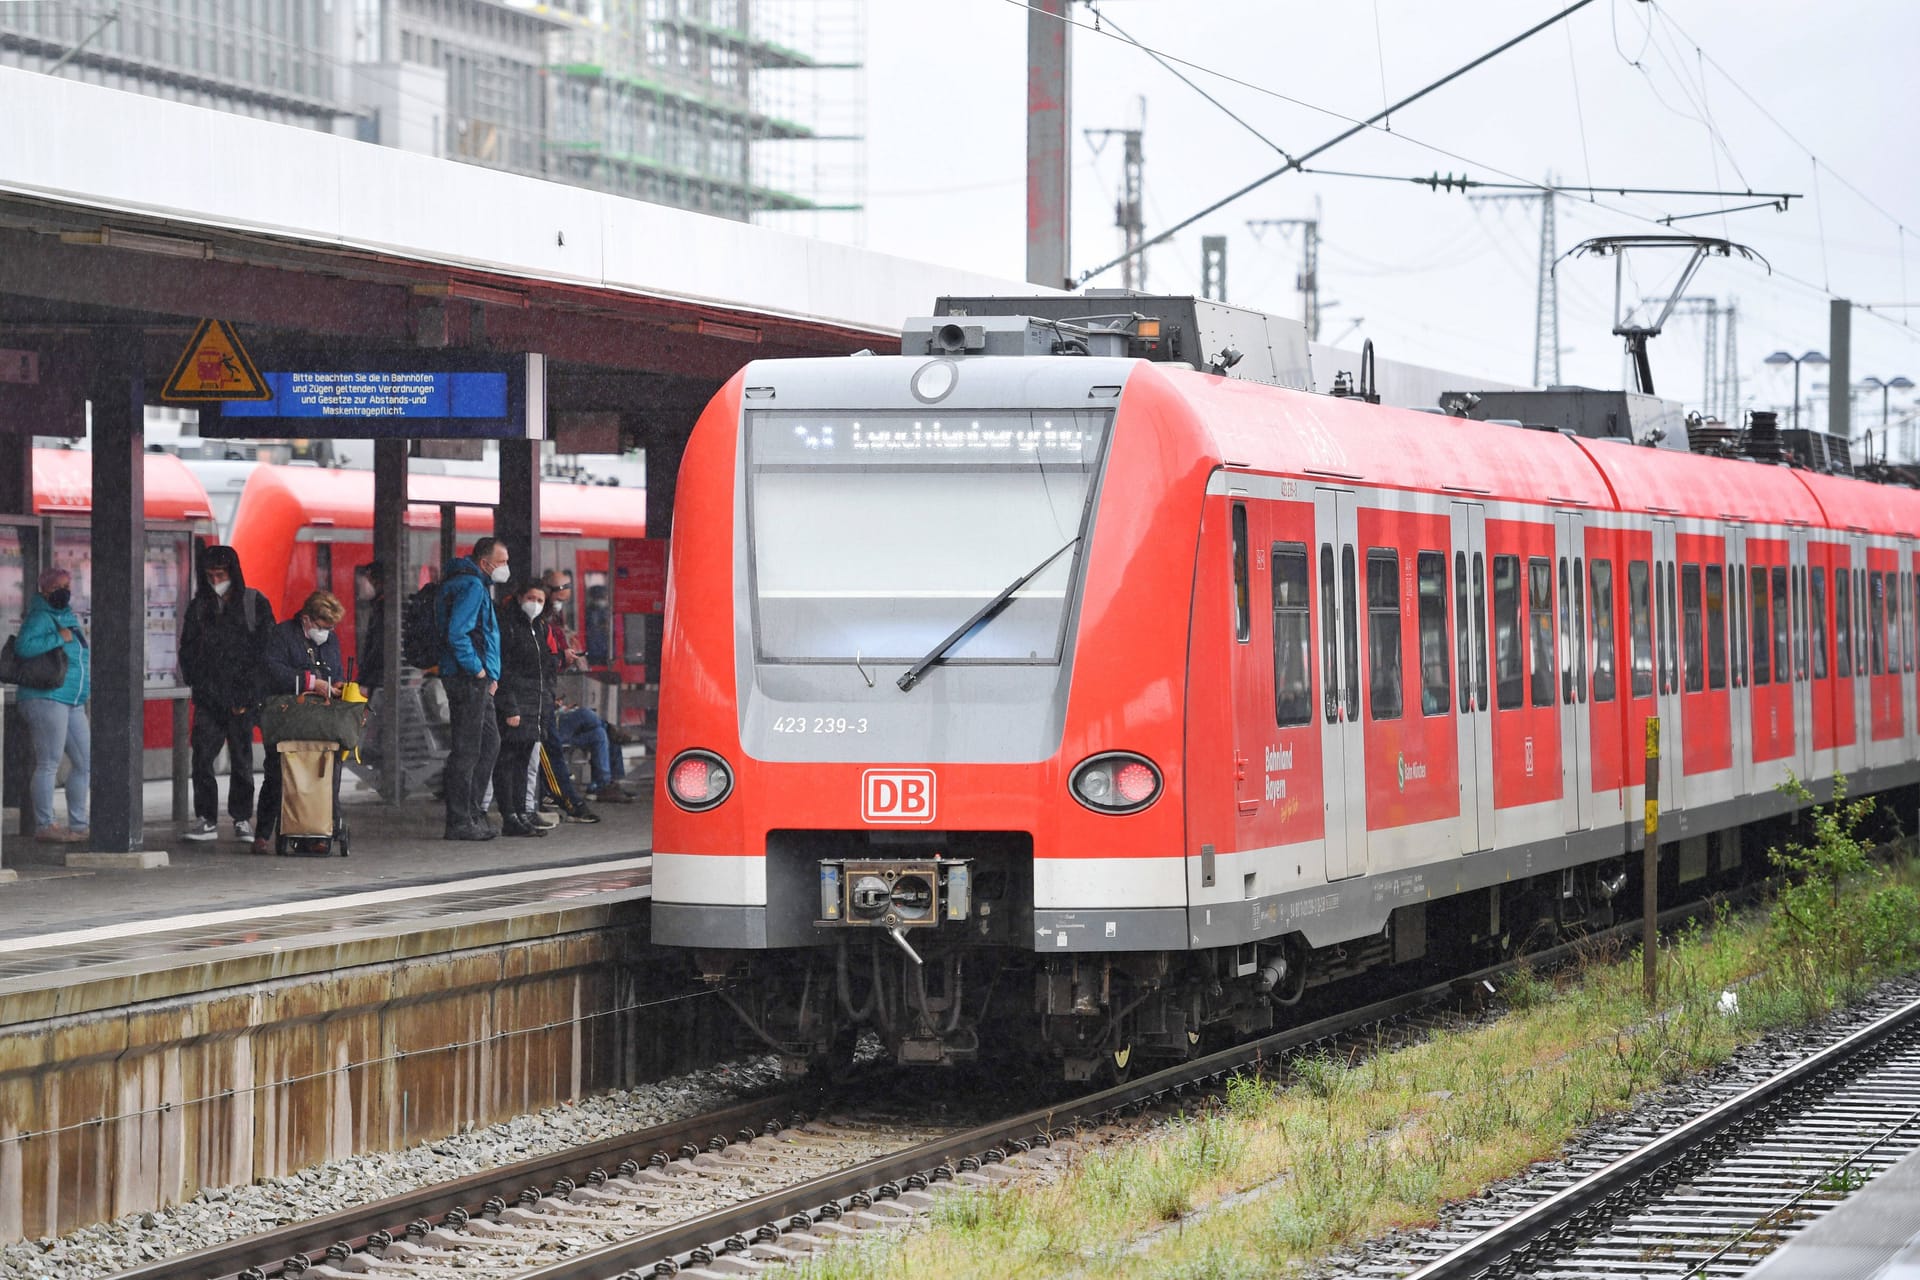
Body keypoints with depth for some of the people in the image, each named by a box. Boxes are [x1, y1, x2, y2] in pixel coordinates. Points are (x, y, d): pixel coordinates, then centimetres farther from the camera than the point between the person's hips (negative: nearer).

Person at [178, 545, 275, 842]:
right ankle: (206, 819, 0)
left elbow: (266, 650, 0)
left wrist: (247, 695, -7)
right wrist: (198, 686, 2)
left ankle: (242, 820, 6)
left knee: (242, 759, 0)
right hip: (208, 698, 2)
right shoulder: (199, 606, 12)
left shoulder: (255, 604, 2)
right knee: (202, 756, -5)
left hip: (242, 696, -2)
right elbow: (188, 651, 15)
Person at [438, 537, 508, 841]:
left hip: (476, 681, 11)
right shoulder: (471, 586, -14)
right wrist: (478, 670, -17)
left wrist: (489, 674, 18)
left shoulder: (474, 584, 20)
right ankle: (460, 822, -4)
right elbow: (456, 633, -23)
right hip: (468, 679, -11)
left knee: (490, 742, 16)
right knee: (466, 750, -7)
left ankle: (472, 811, 20)